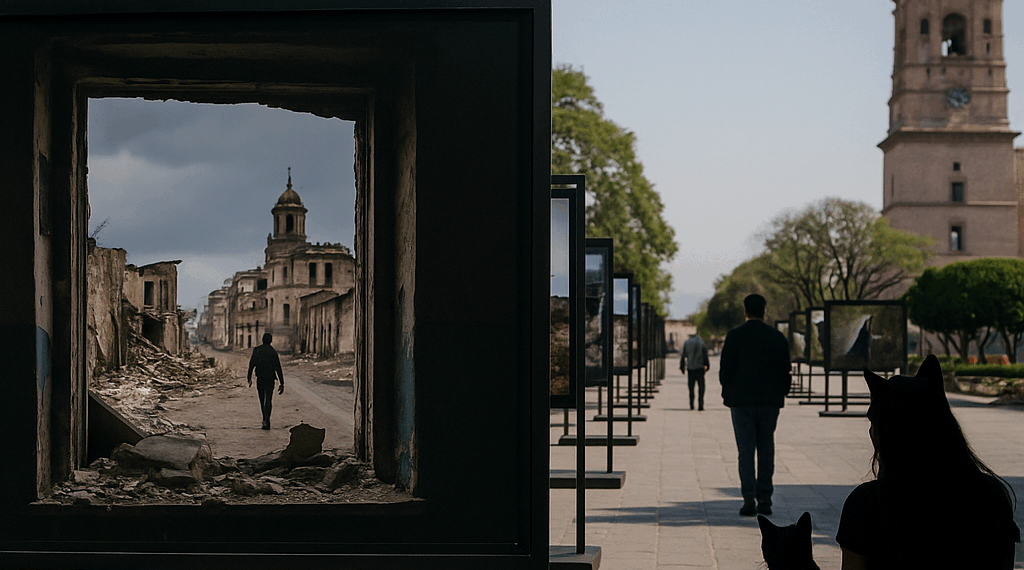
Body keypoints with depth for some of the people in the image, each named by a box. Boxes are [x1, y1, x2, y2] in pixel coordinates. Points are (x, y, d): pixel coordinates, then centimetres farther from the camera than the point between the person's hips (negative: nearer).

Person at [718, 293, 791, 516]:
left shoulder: (735, 336, -5)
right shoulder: (778, 337, 3)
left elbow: (726, 370, -5)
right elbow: (785, 371, 6)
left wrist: (728, 395, 7)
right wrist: (781, 394, 17)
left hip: (742, 401, -2)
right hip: (770, 401, 2)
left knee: (746, 450, 0)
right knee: (766, 449, 10)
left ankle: (749, 497, -10)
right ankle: (764, 499, 9)